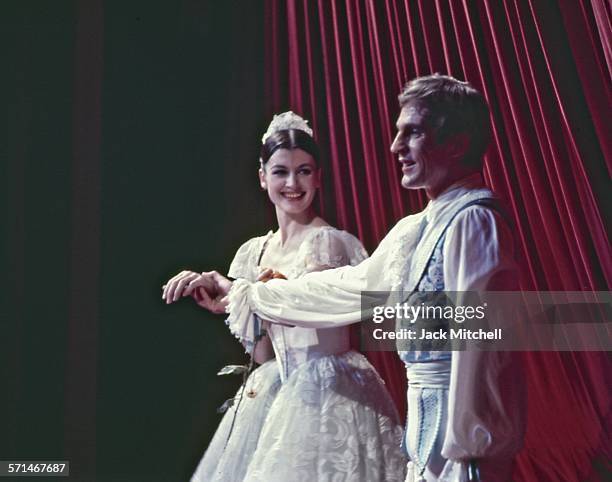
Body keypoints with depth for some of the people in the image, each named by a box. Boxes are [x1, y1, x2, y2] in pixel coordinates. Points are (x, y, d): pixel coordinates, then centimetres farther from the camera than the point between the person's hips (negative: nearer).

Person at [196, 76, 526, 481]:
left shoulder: (472, 220, -16)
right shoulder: (415, 230, 9)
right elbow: (347, 287, 14)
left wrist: (464, 449, -19)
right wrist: (241, 295, 19)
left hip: (464, 419, -7)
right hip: (430, 417, 7)